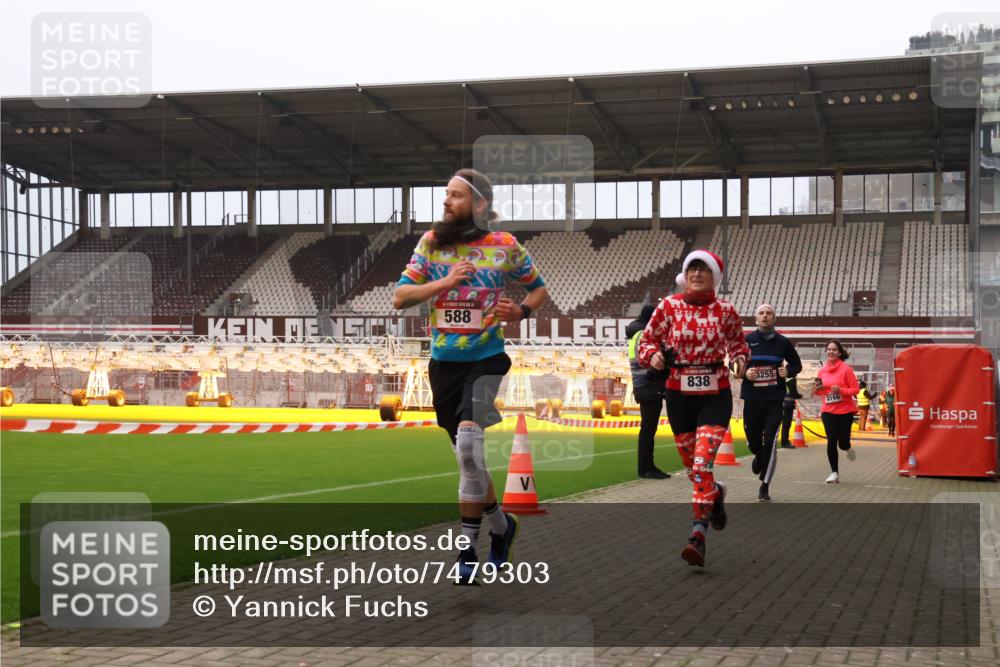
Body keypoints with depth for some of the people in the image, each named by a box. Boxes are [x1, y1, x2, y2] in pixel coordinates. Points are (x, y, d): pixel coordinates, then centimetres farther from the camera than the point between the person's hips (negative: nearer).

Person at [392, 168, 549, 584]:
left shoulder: (505, 246, -2)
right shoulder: (431, 243, 3)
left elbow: (539, 289, 12)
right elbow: (399, 297, -2)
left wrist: (522, 311, -9)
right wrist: (443, 283, -16)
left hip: (486, 358, -4)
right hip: (443, 362, 4)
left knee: (468, 442, -22)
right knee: (467, 456, 11)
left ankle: (469, 547, -10)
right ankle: (501, 524, 33)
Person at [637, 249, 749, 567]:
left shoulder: (725, 311, 0)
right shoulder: (668, 306, -1)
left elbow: (738, 343, 14)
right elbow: (646, 340, 6)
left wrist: (739, 359, -7)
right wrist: (653, 355, -16)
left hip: (715, 395, -2)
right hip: (679, 395, 2)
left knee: (702, 463, -16)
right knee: (691, 466, 11)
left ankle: (698, 537, -16)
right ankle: (716, 493, 45)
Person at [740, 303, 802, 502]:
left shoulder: (783, 342, 3)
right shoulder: (747, 340, 0)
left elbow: (797, 364, 15)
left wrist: (788, 371, -7)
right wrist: (744, 373, -11)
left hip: (775, 399, -1)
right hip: (752, 398, 1)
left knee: (770, 443, -8)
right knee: (753, 441, 9)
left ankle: (764, 488, 4)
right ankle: (759, 456, 48)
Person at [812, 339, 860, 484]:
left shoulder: (846, 368, -9)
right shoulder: (822, 370, 4)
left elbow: (855, 389, -8)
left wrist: (841, 390, -23)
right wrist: (817, 389, -6)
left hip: (845, 411, -3)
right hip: (828, 411, 3)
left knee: (843, 443, 1)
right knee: (831, 440, -7)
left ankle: (847, 448, 41)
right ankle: (834, 473, 4)